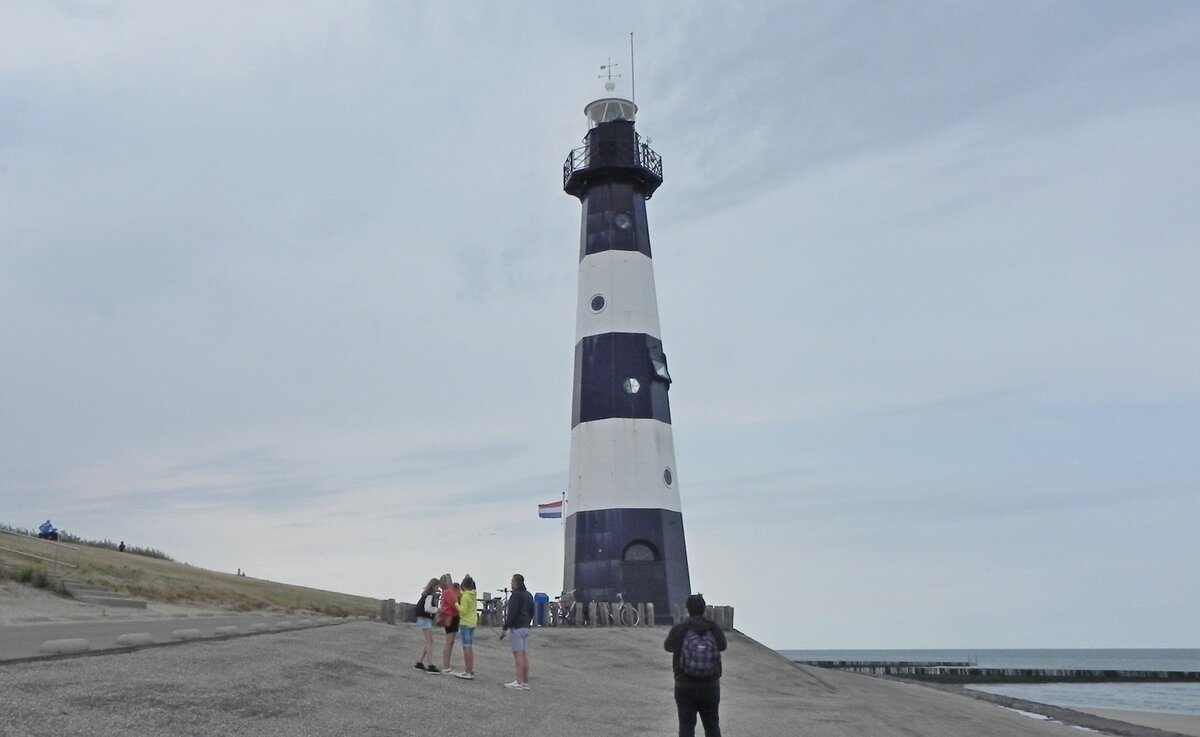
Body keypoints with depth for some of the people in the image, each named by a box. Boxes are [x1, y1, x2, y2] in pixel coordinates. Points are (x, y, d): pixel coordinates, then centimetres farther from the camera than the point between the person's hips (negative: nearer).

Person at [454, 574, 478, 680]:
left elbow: (463, 610, -20)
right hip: (472, 622, 8)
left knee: (467, 647, -6)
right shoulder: (473, 595, 6)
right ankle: (470, 671, 18)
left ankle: (468, 672, -5)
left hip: (465, 623, -8)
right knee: (470, 647, 13)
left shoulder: (465, 597, -17)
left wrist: (456, 604, -10)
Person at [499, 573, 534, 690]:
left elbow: (512, 613, -19)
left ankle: (519, 682, -7)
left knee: (518, 654, -7)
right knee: (525, 654, 9)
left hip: (516, 628, -9)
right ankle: (526, 682, 11)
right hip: (526, 627, 9)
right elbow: (532, 612, 20)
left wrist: (505, 628, -16)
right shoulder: (528, 595, 15)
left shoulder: (516, 595, -13)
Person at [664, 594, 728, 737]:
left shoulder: (679, 630, -11)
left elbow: (667, 646, 8)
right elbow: (722, 646, 14)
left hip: (685, 687, -2)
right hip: (711, 686, 2)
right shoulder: (714, 628, -6)